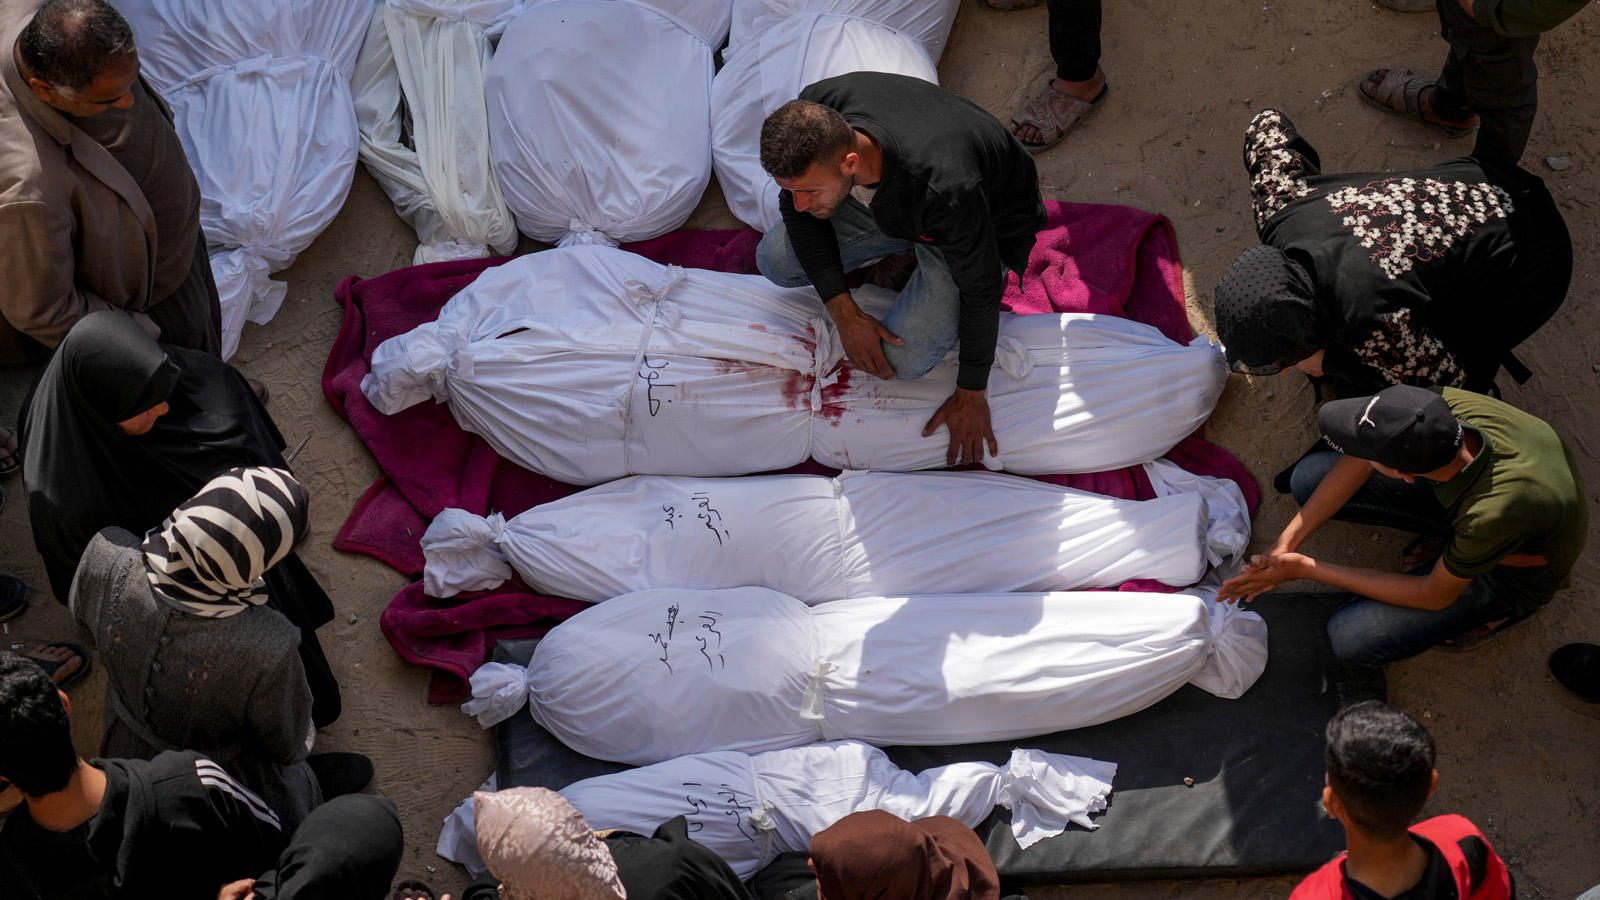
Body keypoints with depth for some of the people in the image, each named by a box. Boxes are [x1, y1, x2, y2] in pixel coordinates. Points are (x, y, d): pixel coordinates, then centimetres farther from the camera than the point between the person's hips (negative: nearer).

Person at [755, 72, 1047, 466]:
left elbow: (981, 288, -30)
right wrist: (843, 311, -18)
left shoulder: (943, 187, -47)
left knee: (903, 359, -20)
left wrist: (971, 395, -19)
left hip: (987, 224, -5)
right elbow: (796, 206, -11)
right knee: (776, 260, -7)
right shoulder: (812, 116, -32)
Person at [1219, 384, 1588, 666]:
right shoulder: (1446, 406, -33)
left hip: (1513, 569, -5)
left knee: (1350, 637, -18)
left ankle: (1499, 610, 5)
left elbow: (1434, 596, -26)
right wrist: (1287, 541, -16)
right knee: (1309, 478, -6)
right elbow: (1359, 461, -12)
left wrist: (1306, 569, -23)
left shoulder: (1495, 513, -46)